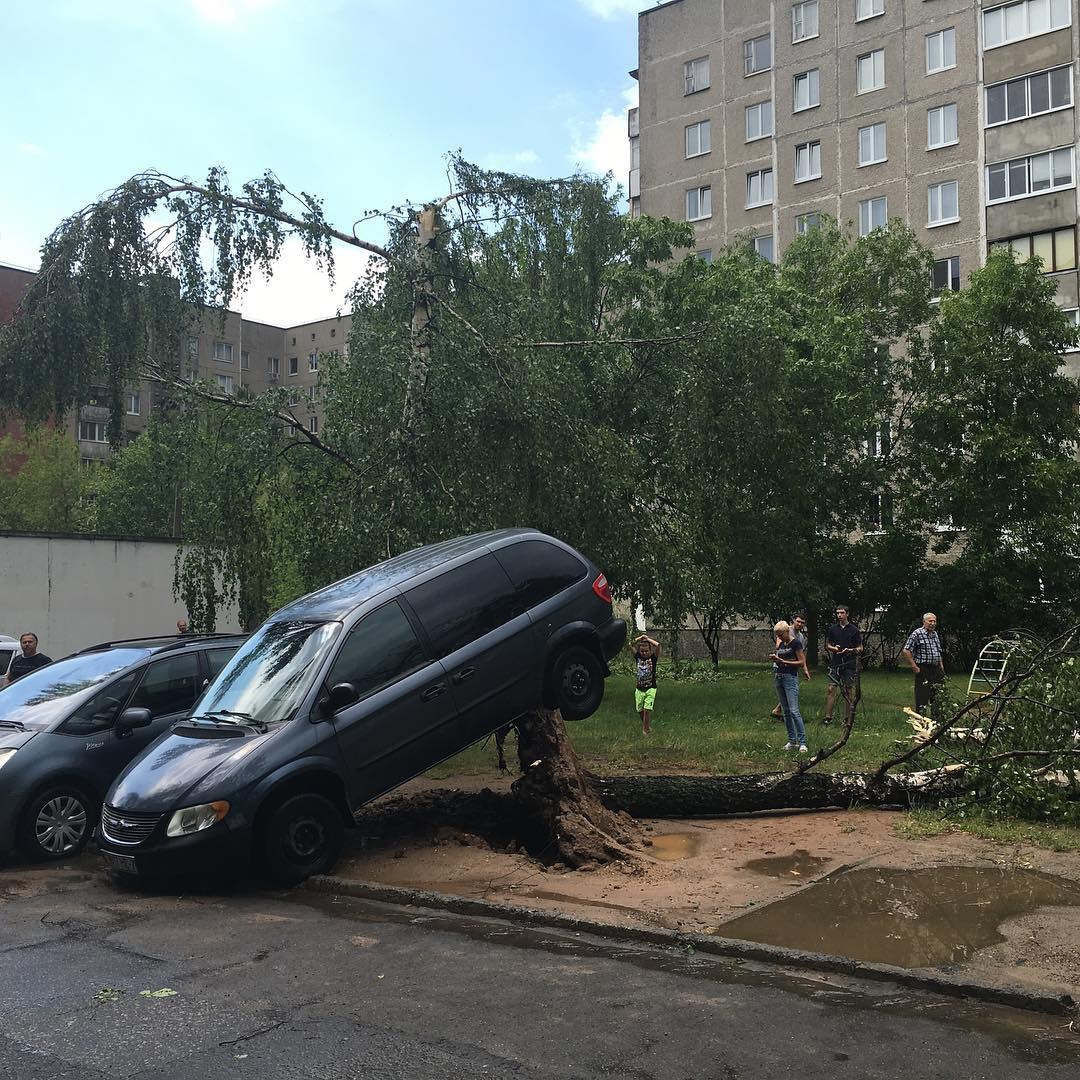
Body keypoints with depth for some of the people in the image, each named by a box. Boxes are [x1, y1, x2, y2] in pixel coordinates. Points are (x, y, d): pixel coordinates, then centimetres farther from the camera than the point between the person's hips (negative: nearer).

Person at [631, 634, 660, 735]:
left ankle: (646, 728, 3)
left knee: (647, 709, -12)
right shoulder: (637, 657, 3)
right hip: (639, 689, 3)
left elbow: (658, 645, -18)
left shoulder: (653, 657, -4)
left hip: (651, 688, -3)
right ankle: (647, 724, 33)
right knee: (639, 710, 9)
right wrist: (640, 638, 1)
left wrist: (648, 639, -6)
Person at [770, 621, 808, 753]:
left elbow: (802, 662, -11)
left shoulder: (795, 643, -8)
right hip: (778, 677, 8)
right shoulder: (781, 644, 15)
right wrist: (774, 659, 0)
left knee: (794, 711, -13)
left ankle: (802, 742, -12)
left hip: (790, 677, -8)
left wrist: (783, 661, -16)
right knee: (786, 711, 8)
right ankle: (792, 740, 12)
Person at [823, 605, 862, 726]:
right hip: (835, 664, 2)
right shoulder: (832, 629, 9)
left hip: (850, 665, -1)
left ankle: (848, 718, 11)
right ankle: (828, 717, -5)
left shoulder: (854, 630, 2)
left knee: (849, 691, 3)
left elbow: (860, 648, 5)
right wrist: (834, 648, -6)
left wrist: (851, 650, -15)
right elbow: (827, 645, 15)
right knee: (831, 689, -7)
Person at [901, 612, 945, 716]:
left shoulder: (935, 634, 15)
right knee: (922, 696, -4)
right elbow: (906, 651, -15)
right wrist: (914, 667, -16)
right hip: (923, 670, -8)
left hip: (936, 669, 8)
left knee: (938, 696, 13)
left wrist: (941, 667, 16)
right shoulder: (917, 634, -10)